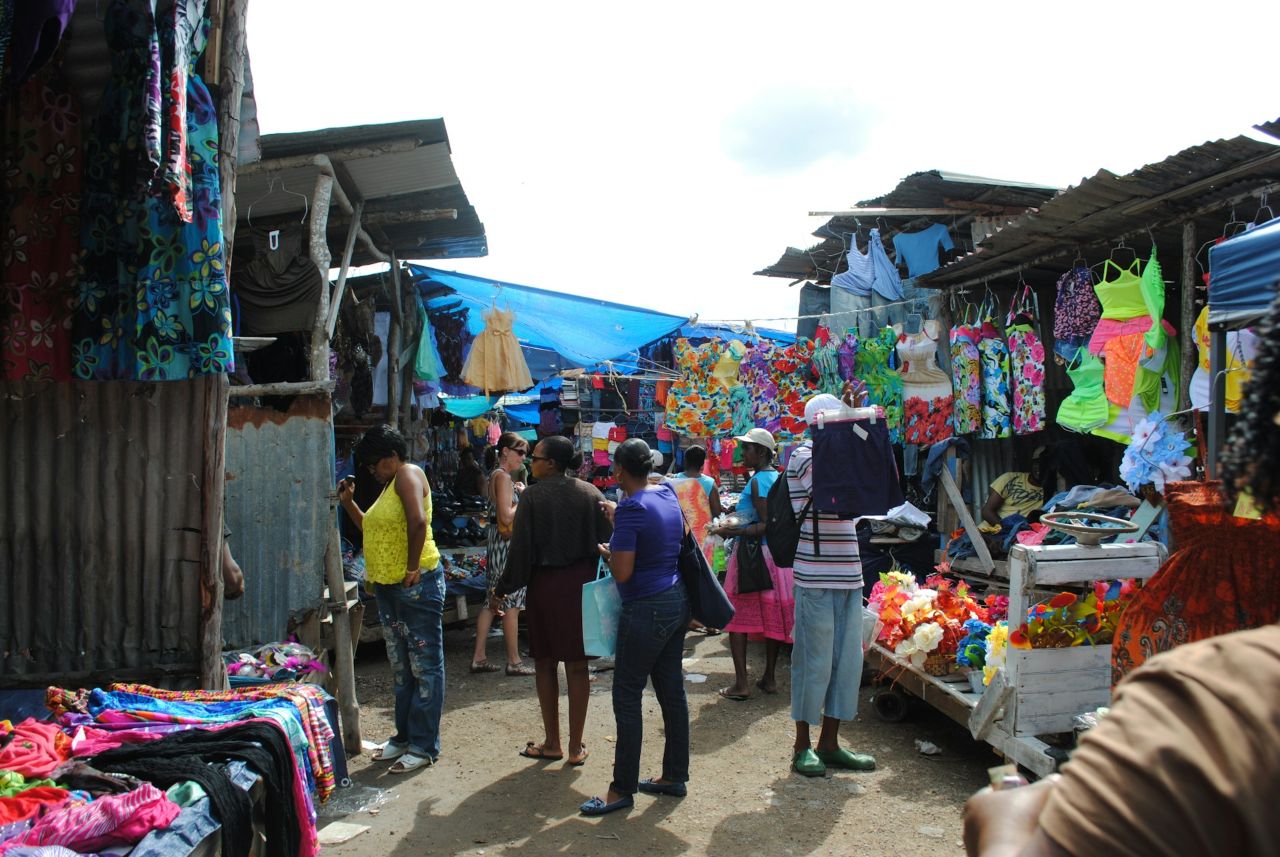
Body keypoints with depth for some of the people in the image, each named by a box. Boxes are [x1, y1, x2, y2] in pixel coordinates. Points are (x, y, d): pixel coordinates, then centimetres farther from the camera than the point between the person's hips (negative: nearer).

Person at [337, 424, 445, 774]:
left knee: (424, 666, -1)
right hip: (387, 587, 11)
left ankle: (423, 746, 5)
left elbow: (418, 522, -26)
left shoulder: (408, 474, -12)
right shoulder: (389, 485, 18)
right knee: (401, 667, 18)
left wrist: (412, 567, -23)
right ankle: (404, 736, 30)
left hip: (416, 585, -11)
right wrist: (349, 503, 15)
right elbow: (373, 529, 27)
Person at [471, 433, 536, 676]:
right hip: (506, 543, -10)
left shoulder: (494, 476, 15)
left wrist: (517, 492, 11)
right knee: (512, 603, -2)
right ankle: (514, 661, 5)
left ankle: (479, 658, 16)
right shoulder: (504, 477, -16)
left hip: (496, 543, 10)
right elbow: (506, 517, -23)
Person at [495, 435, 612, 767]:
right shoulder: (591, 494, 0)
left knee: (545, 662, 12)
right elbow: (606, 540, -2)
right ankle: (576, 746, 15)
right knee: (577, 665, 8)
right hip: (583, 584, 2)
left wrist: (502, 590, 0)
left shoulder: (532, 496, -8)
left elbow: (520, 549, -9)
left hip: (544, 585, -2)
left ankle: (552, 743, 20)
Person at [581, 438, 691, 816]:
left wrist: (605, 551, -3)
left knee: (627, 697, 0)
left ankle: (623, 788, 8)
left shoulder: (631, 510, -19)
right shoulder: (666, 493, 5)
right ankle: (674, 776, 25)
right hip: (677, 601, 9)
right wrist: (614, 510, 32)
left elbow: (622, 572, -22)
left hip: (646, 611, -9)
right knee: (672, 690, 15)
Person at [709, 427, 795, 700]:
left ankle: (741, 683, -3)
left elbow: (766, 526, -22)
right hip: (776, 554, 9)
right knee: (771, 615, 13)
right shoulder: (778, 478, 11)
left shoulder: (757, 481, -16)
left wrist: (732, 531, -23)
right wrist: (736, 520, 21)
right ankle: (770, 677, 22)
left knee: (737, 615, -2)